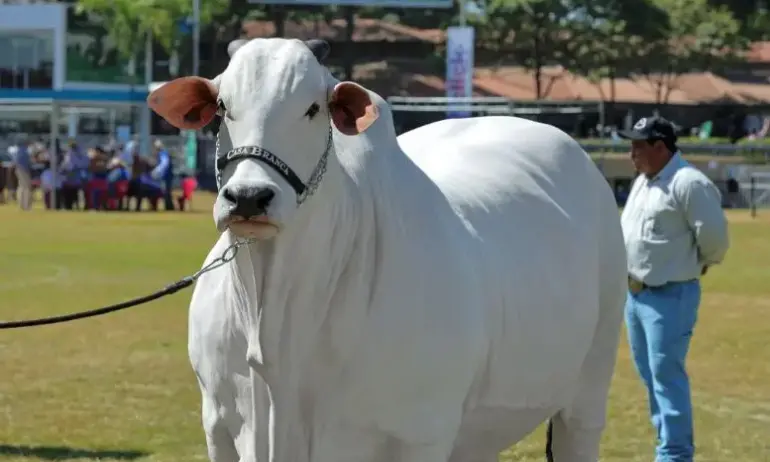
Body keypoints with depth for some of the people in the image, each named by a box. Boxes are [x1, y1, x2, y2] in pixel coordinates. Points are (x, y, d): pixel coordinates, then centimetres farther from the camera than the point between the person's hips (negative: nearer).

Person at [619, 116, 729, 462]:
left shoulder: (689, 184, -17)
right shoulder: (642, 181, 13)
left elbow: (714, 235, -17)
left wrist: (701, 264, -1)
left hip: (669, 297, -10)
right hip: (634, 294, 10)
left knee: (666, 374, -9)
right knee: (649, 373, 15)